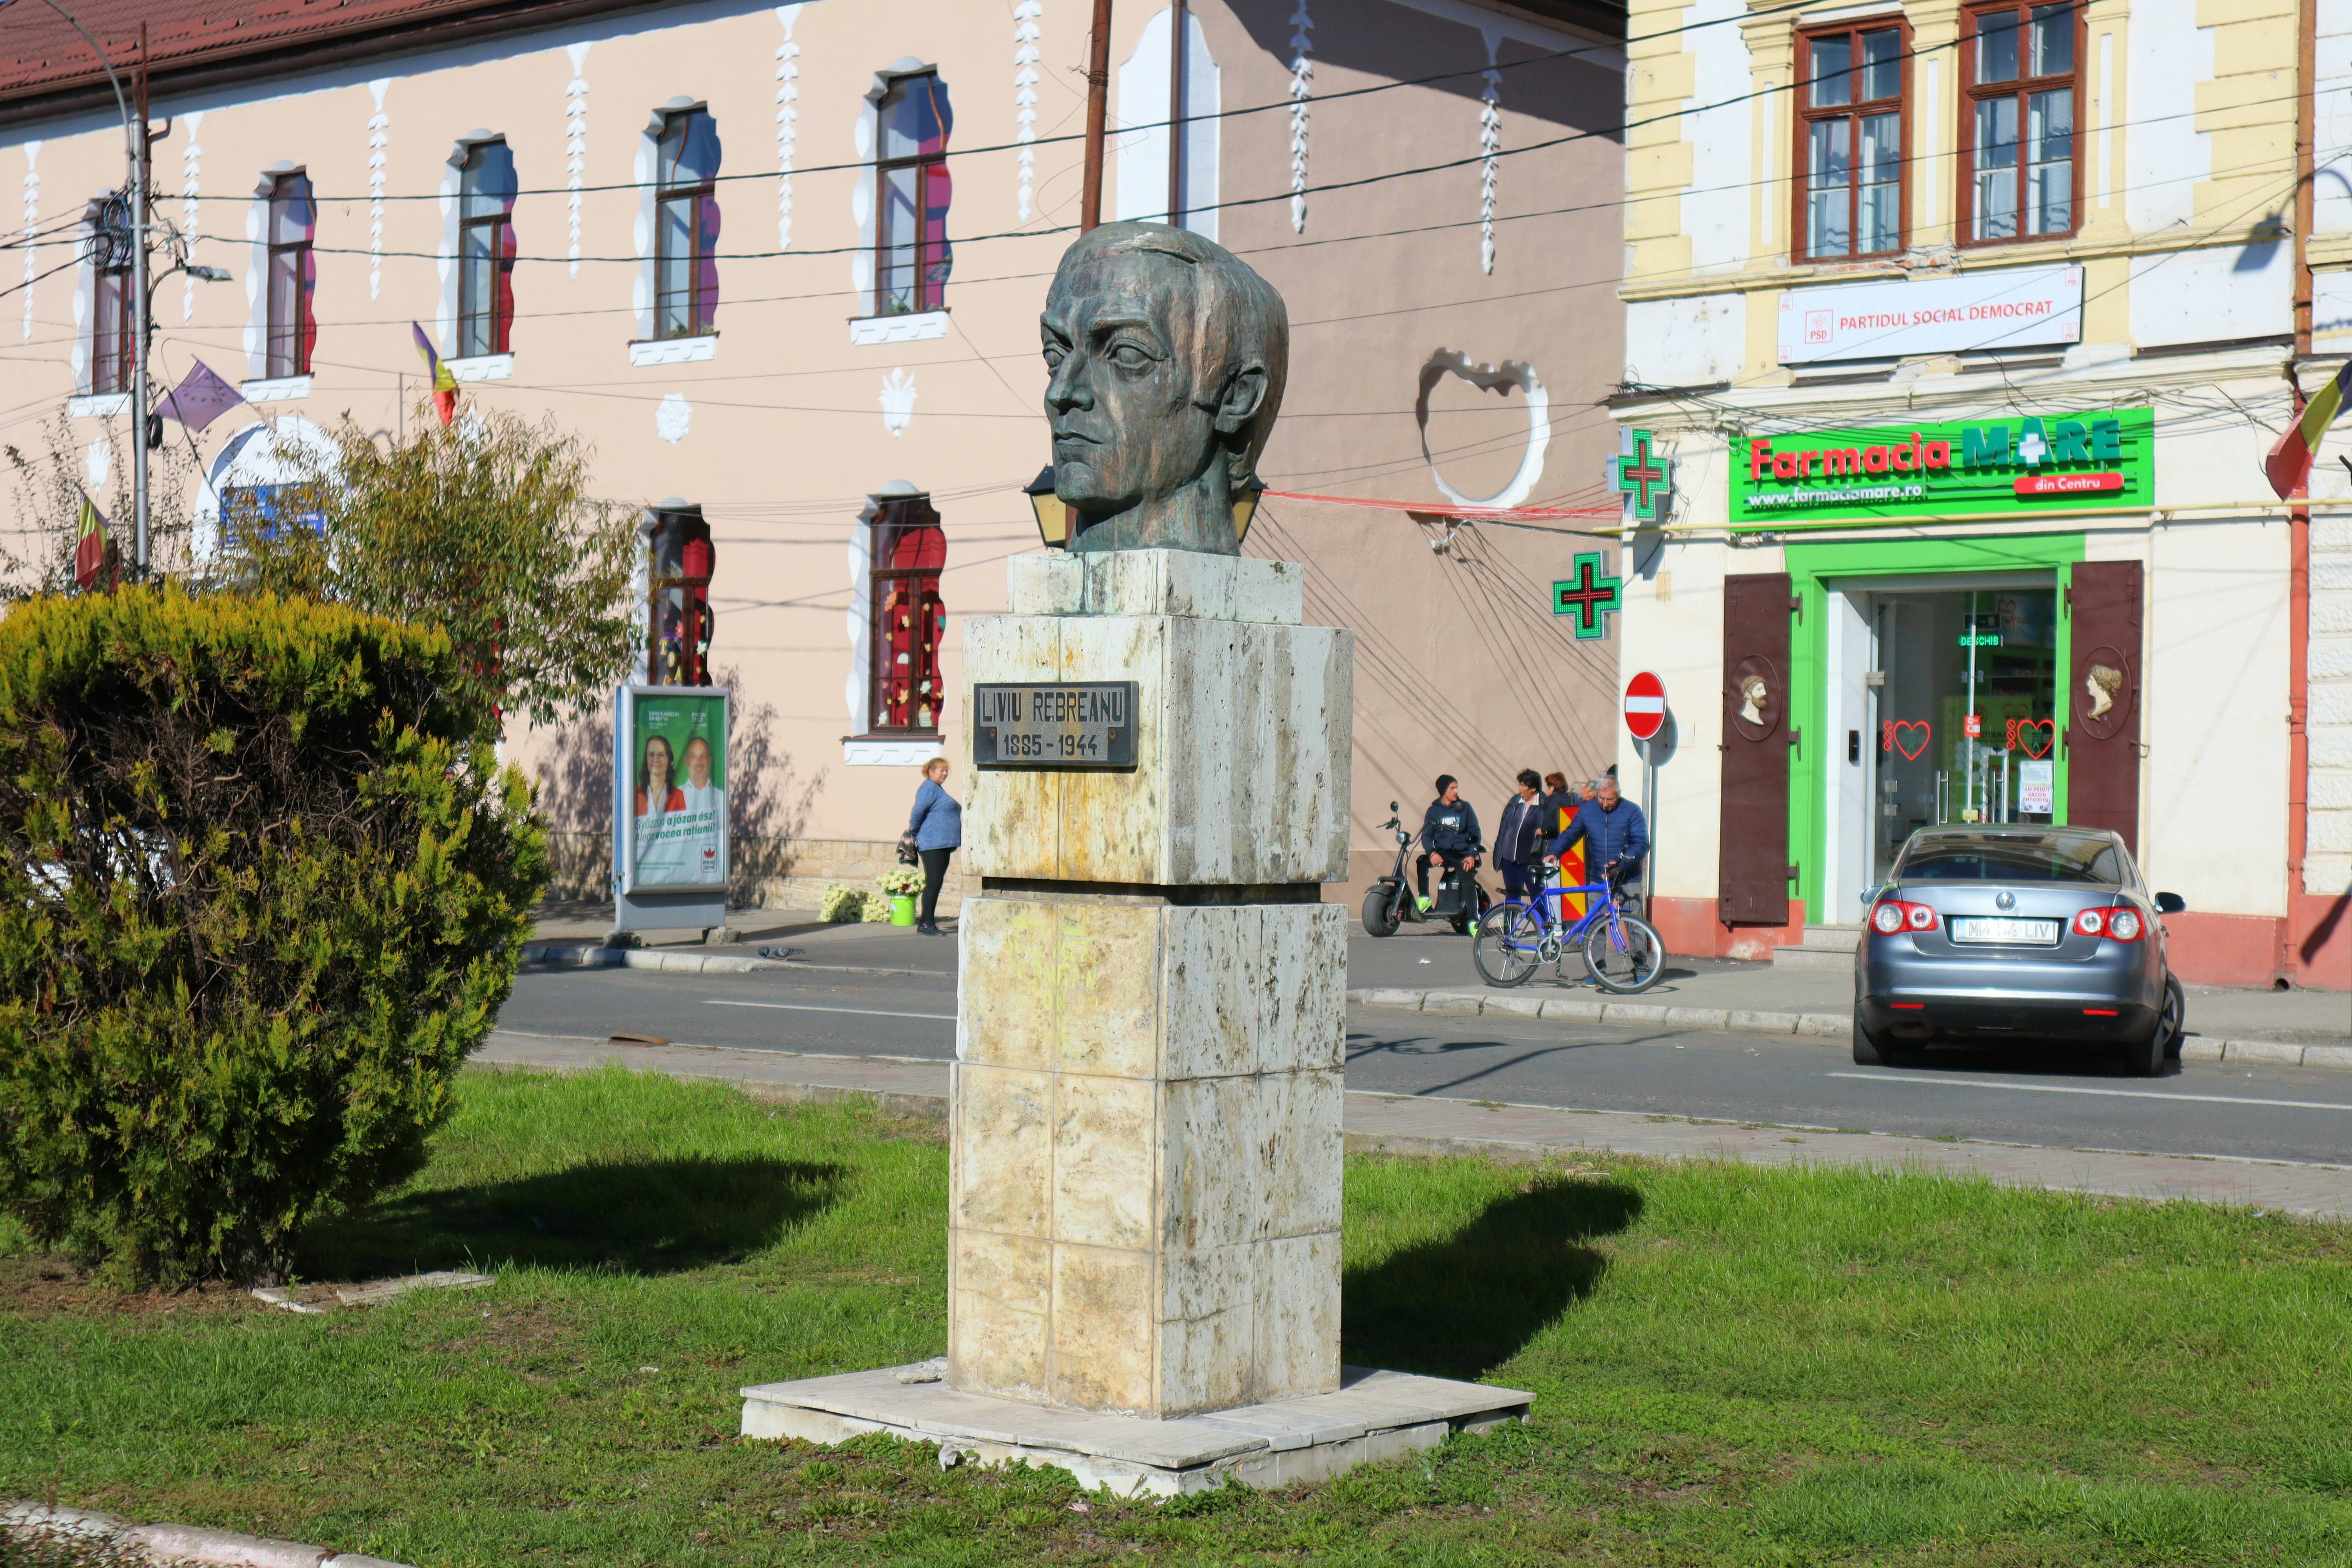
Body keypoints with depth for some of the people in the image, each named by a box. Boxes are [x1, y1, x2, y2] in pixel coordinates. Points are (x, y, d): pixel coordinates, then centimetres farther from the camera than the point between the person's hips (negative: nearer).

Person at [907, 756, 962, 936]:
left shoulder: (938, 789, 21)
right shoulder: (929, 788, -10)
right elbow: (918, 811, -19)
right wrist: (913, 832, -10)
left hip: (942, 844, 10)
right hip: (932, 842, -10)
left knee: (936, 883, 10)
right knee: (934, 882, -11)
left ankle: (925, 923, 14)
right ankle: (927, 924, -10)